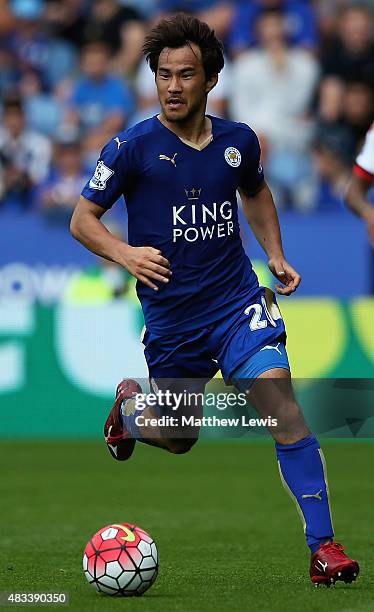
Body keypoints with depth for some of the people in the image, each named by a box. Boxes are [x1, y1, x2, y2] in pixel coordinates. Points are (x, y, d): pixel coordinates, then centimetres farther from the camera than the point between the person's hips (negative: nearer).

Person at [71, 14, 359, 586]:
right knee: (176, 439, 14)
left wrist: (277, 257, 11)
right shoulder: (133, 147, -9)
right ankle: (129, 405, 51)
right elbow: (82, 220, -3)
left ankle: (323, 545, -17)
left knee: (281, 404, -19)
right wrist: (126, 254, -22)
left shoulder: (238, 141, 1)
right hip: (170, 316, -1)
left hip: (238, 301, 1)